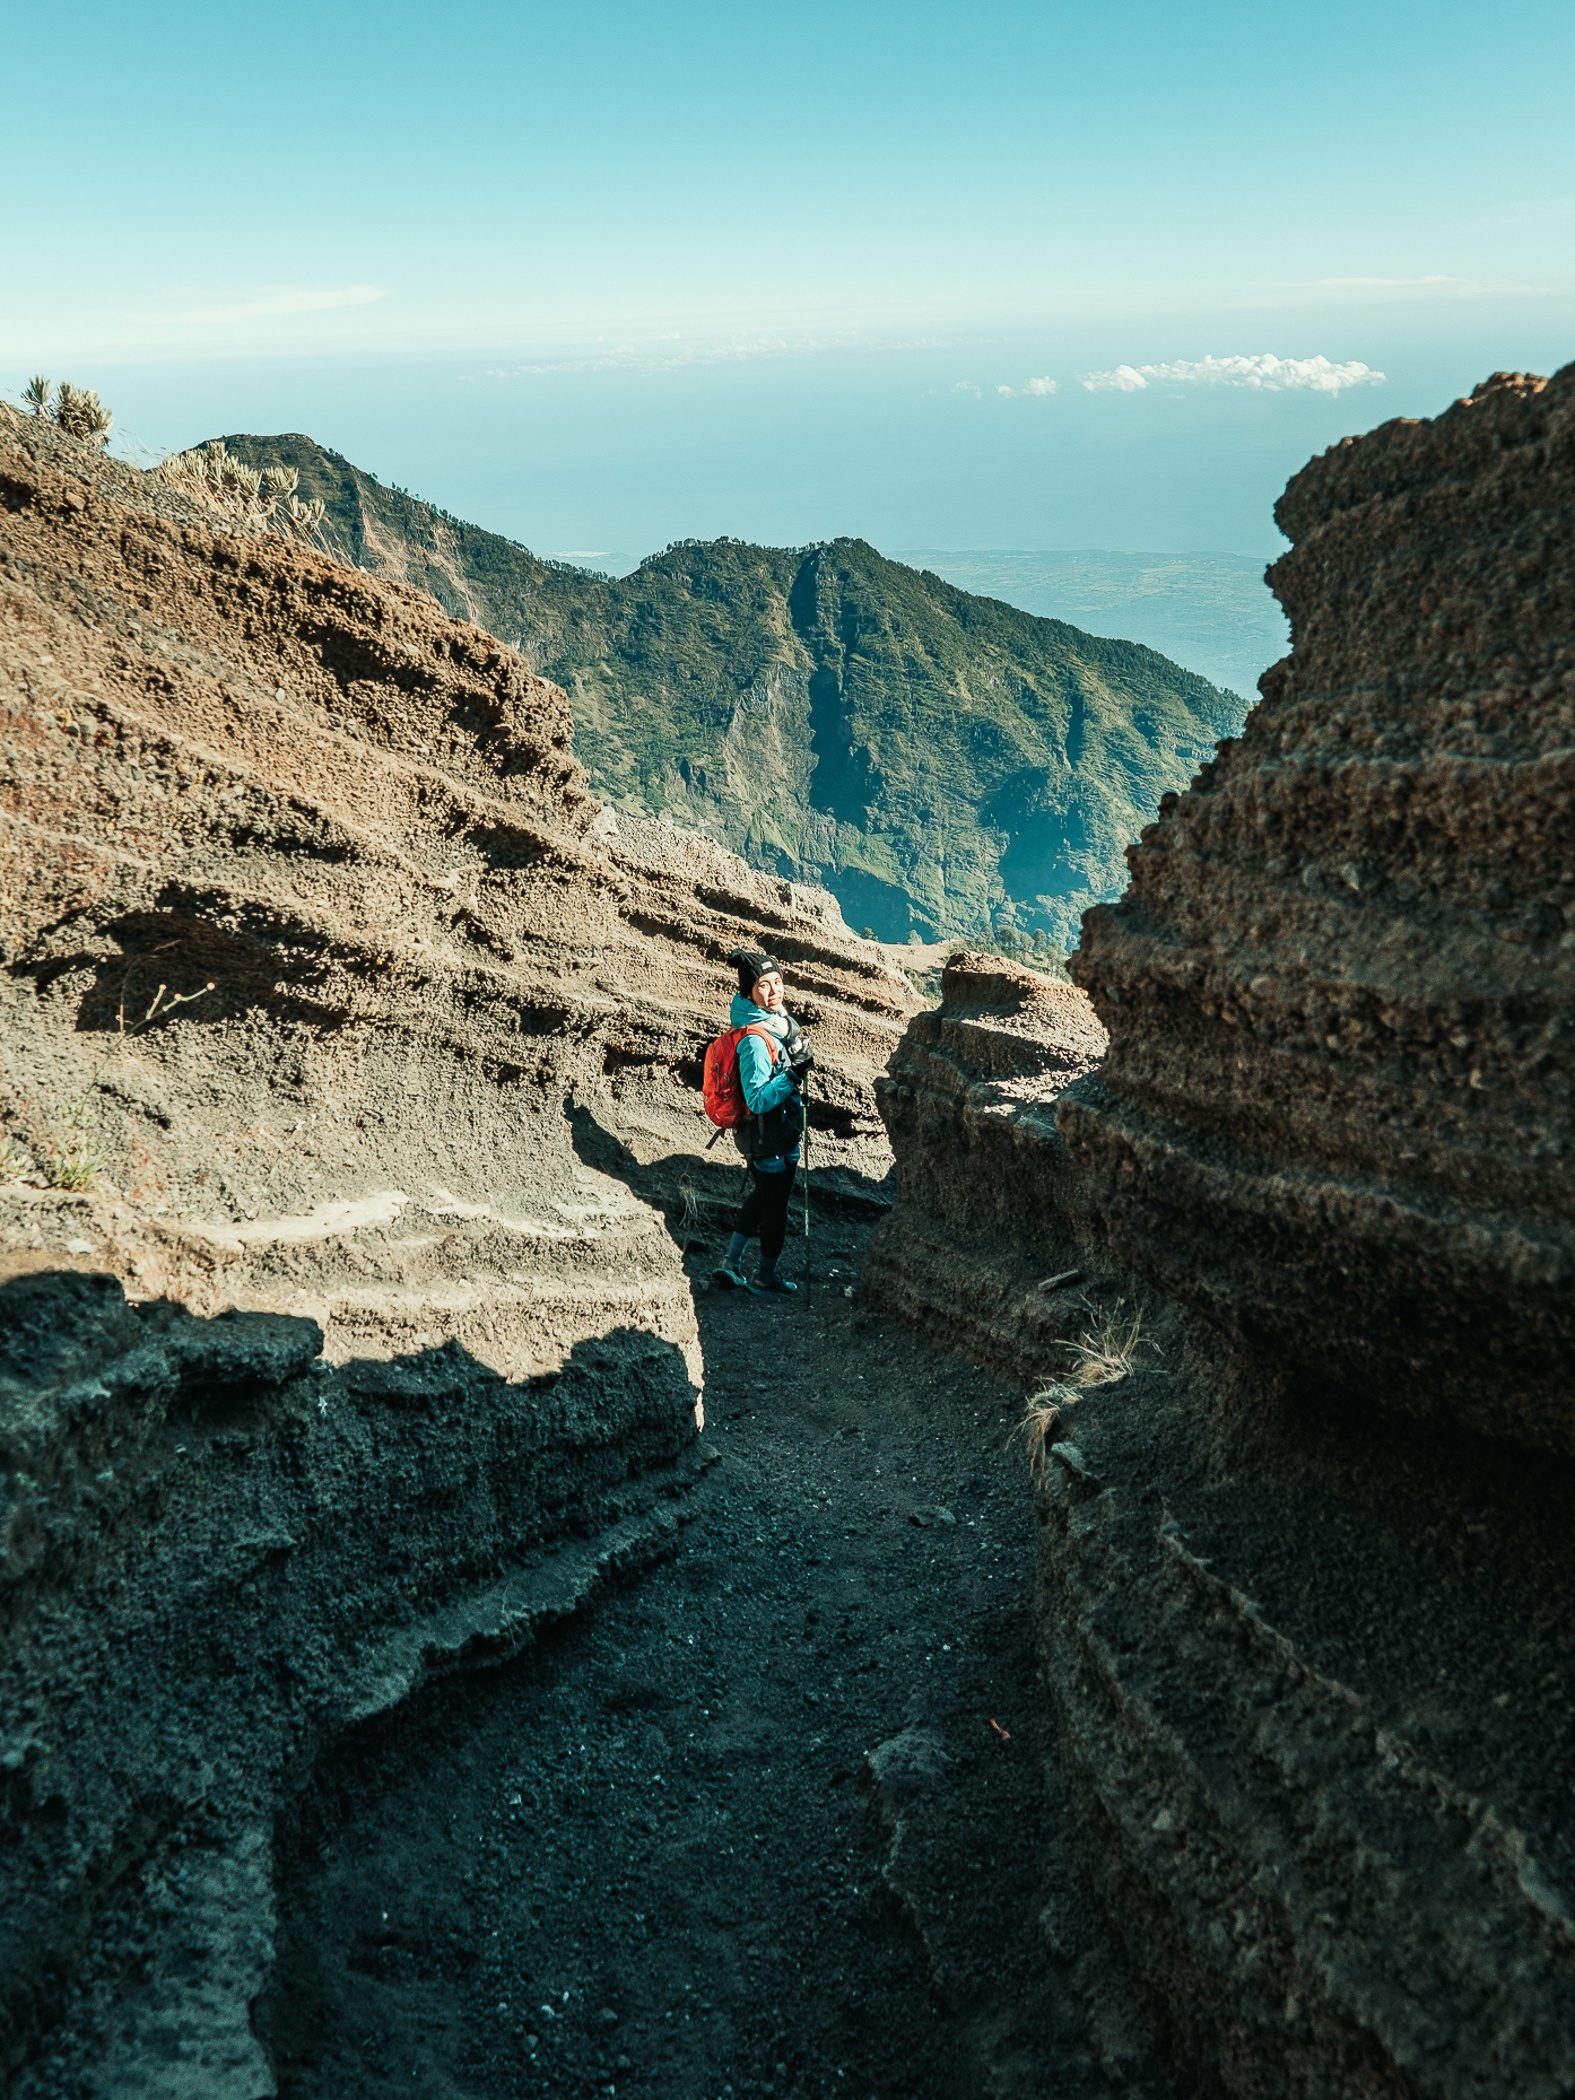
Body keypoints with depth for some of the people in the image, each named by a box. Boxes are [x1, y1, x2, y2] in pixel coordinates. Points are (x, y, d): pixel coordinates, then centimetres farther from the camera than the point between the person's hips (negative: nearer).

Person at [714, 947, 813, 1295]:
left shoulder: (775, 1018, -2)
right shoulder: (755, 1041, -28)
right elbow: (757, 1099, -29)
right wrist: (793, 1074, -35)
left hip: (770, 1135, 9)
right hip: (771, 1141, -9)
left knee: (761, 1196, 23)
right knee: (775, 1205, 10)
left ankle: (730, 1266, 32)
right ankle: (767, 1276, 29)